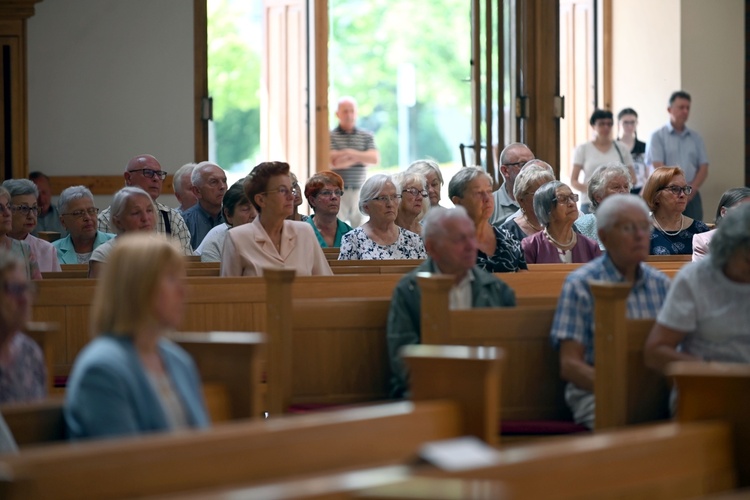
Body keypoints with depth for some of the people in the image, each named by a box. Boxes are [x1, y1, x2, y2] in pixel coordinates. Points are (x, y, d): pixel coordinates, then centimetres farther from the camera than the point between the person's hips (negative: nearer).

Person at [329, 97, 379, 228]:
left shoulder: (367, 136, 12)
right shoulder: (330, 136, 0)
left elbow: (375, 159, -3)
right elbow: (334, 163, -12)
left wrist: (351, 153, -13)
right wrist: (362, 158, -7)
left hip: (359, 192, 3)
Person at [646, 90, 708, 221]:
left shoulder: (696, 138, 15)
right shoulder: (658, 137, 3)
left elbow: (703, 168, 10)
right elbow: (658, 168, -7)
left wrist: (692, 189, -7)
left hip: (692, 197, 4)